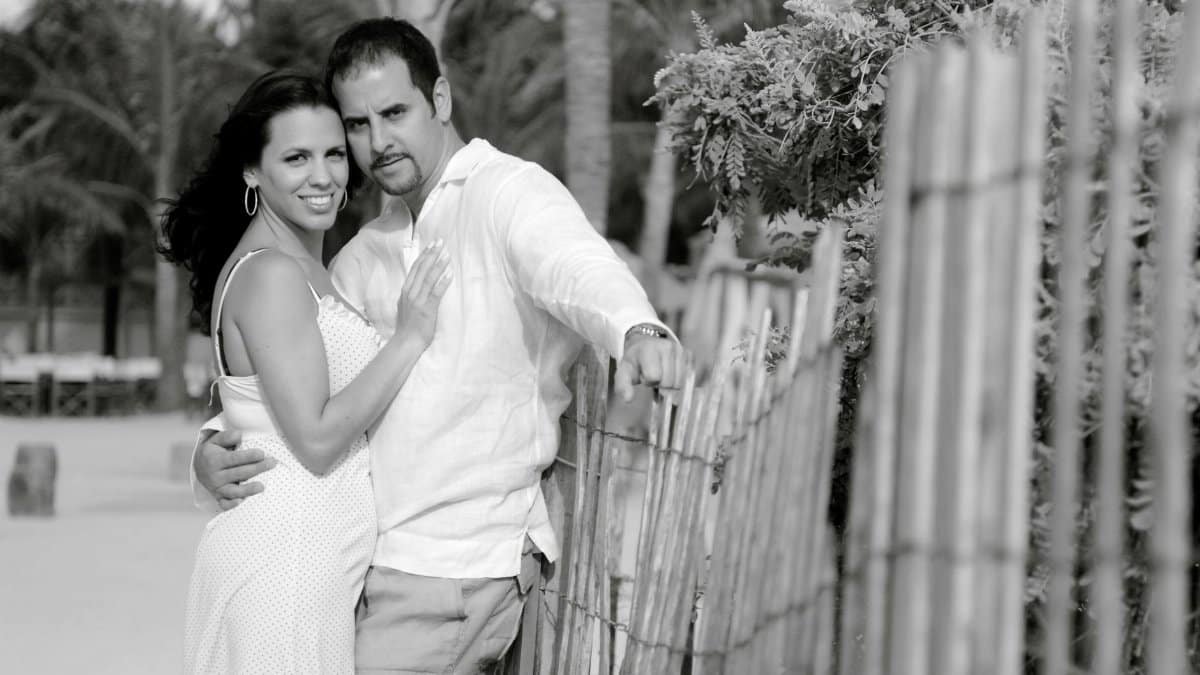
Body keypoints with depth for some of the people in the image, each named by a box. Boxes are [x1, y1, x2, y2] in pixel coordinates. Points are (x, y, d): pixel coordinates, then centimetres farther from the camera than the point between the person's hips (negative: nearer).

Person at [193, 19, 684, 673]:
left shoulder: (510, 191, -9)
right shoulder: (363, 256, 14)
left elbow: (577, 269, -29)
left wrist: (637, 331, -51)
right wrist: (214, 452, -3)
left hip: (454, 566, -7)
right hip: (372, 559, 8)